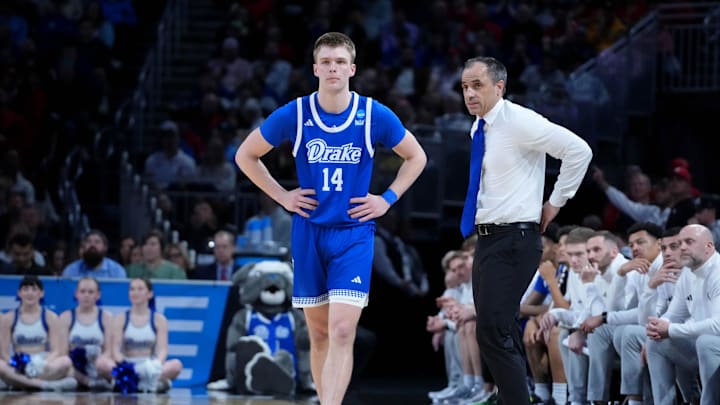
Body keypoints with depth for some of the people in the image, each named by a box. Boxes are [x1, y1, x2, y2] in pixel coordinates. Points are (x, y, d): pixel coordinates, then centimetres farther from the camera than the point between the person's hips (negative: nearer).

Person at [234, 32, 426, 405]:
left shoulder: (375, 116, -6)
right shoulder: (293, 115, -5)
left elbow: (416, 157, 11)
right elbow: (246, 155, 9)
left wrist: (387, 199, 1)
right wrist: (282, 196, 2)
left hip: (354, 232, -2)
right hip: (308, 232, 2)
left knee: (342, 332, -15)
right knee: (319, 334, 9)